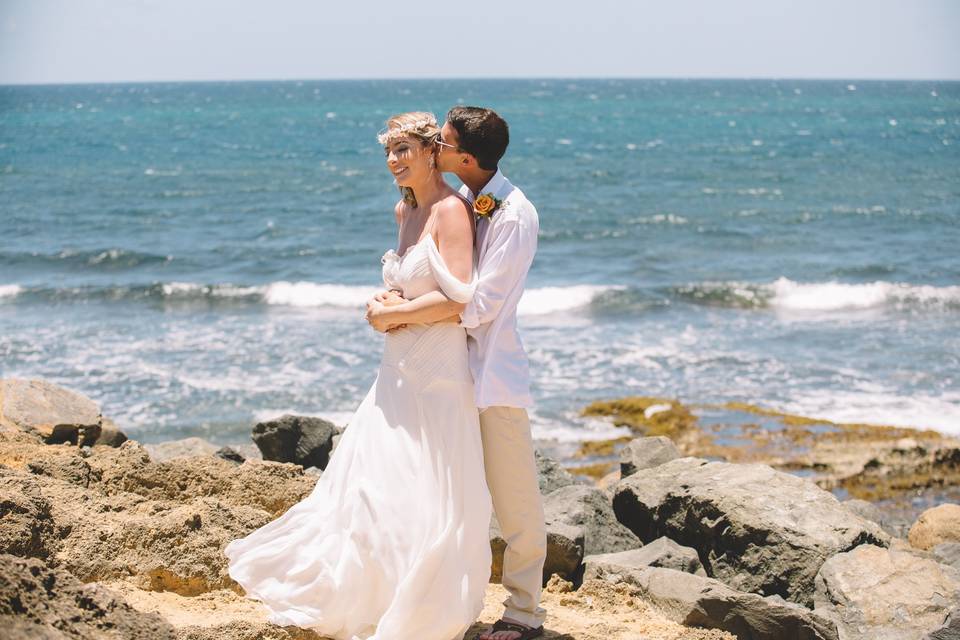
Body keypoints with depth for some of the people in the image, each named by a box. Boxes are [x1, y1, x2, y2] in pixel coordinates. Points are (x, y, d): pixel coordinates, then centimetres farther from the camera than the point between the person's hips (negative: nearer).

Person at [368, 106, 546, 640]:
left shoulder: (514, 215, -16)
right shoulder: (458, 203, 9)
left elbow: (479, 304, -21)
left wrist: (401, 314, -16)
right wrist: (391, 298, -3)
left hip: (494, 371, -8)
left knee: (515, 500, 2)